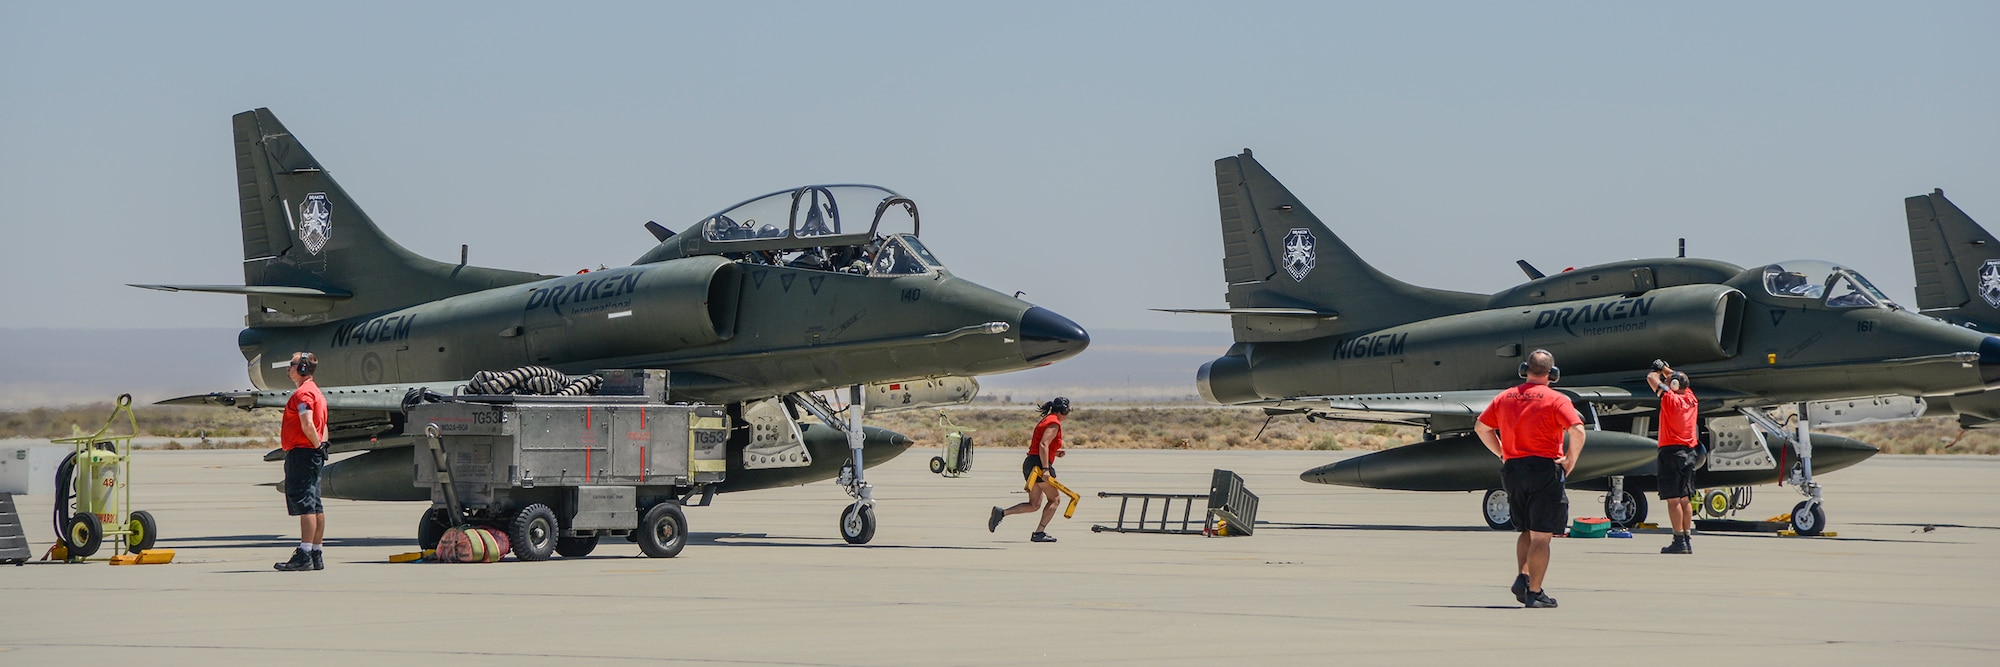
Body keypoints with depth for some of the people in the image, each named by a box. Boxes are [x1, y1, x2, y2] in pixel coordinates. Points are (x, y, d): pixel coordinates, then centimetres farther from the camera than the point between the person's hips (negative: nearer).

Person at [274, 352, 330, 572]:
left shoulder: (303, 393, -13)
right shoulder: (316, 392, 20)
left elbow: (307, 424, -24)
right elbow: (322, 426, 22)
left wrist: (317, 445, -13)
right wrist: (322, 444, 10)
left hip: (301, 453, -11)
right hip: (313, 454, 11)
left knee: (304, 504, -13)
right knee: (315, 506, 10)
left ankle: (304, 555, -17)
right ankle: (317, 554, 12)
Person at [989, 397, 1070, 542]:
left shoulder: (1046, 420, 20)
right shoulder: (1054, 424, -10)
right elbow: (1043, 445, -22)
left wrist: (1054, 453, 17)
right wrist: (1045, 469, -26)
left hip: (1029, 463, 9)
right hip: (1040, 464, -9)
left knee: (1034, 505, 9)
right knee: (1054, 500, 4)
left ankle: (1001, 512, -4)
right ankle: (1039, 533, 1)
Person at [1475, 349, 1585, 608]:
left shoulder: (1504, 398, 9)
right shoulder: (1556, 400, -7)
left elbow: (1481, 427, 16)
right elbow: (1577, 430, -19)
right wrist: (1570, 461, -7)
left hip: (1512, 470, 5)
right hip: (1545, 469, -5)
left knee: (1526, 531, 21)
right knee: (1541, 535, 0)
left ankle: (1522, 577, 3)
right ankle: (1534, 592, -1)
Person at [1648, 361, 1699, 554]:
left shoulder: (1670, 399, -11)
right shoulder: (1691, 398, 8)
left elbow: (1651, 378, -5)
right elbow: (1680, 379, 28)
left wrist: (1658, 371, 14)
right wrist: (1665, 368, 29)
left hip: (1671, 451, -8)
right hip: (1688, 453, 8)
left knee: (1673, 498, -8)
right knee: (1684, 499, 12)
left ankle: (1679, 541, -13)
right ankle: (1687, 540, 13)